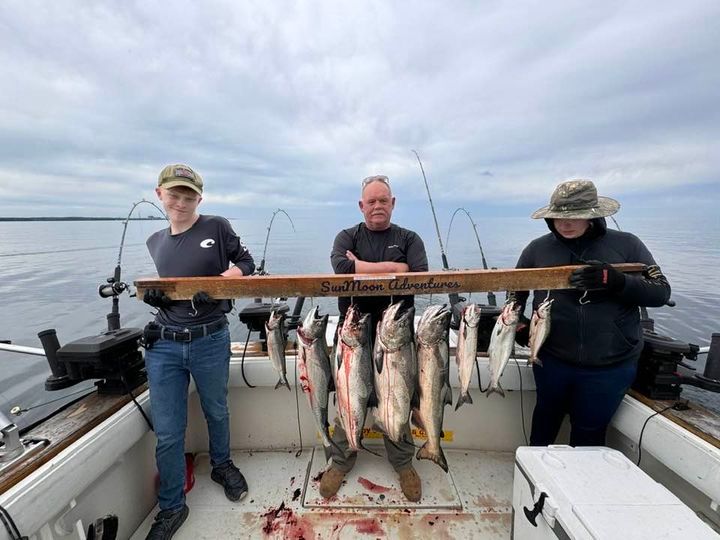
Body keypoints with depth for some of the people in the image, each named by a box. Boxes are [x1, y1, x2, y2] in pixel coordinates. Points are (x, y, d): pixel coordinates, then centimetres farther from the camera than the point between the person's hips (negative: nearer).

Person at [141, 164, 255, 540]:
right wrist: (151, 295, -2)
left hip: (211, 342, -2)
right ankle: (171, 507, 31)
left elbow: (246, 264, 1)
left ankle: (221, 465, 47)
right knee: (167, 432, 8)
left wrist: (217, 284, -16)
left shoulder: (217, 227, -4)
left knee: (216, 413, 19)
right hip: (163, 344, 3)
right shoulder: (155, 242, 9)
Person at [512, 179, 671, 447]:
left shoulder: (627, 245, -4)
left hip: (611, 366, -1)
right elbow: (516, 290, 8)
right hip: (551, 359, 2)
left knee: (590, 430, 15)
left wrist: (617, 281, -25)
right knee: (547, 415, 23)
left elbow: (661, 292, -6)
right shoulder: (538, 249, -2)